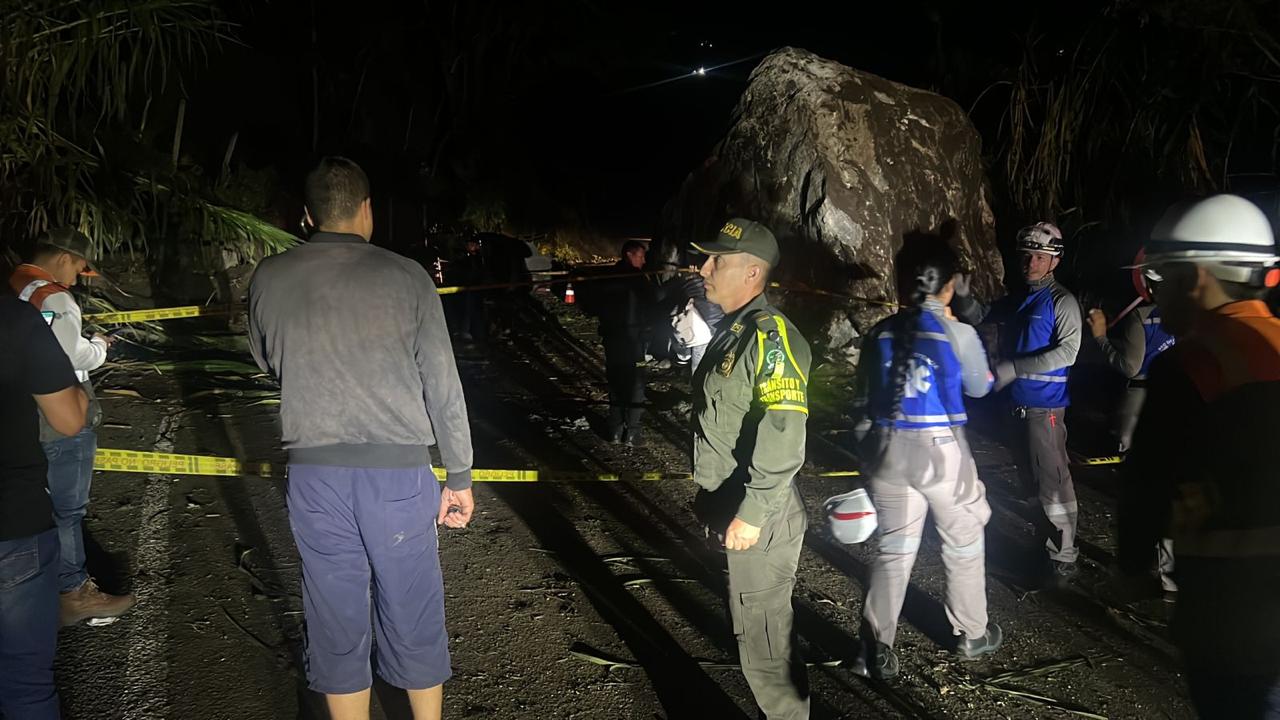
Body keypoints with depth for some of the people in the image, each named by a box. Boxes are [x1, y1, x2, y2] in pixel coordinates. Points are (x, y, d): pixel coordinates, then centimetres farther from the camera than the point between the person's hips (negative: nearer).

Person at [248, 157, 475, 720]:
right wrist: (459, 476, 5)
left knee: (336, 619, 13)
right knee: (412, 614, 13)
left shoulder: (269, 279, 1)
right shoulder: (406, 276, -6)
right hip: (398, 469, -2)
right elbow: (443, 385, -4)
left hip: (315, 473, 2)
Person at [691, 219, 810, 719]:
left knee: (765, 641, 2)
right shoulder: (732, 330, 11)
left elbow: (783, 438, -27)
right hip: (736, 508, 10)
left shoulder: (769, 336, -20)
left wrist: (751, 513, -25)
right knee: (759, 627, 22)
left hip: (759, 518, -10)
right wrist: (714, 500, 21)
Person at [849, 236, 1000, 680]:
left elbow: (862, 402, 6)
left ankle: (877, 651, 12)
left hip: (889, 448, 3)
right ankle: (972, 635, 34)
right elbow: (980, 387, 9)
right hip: (942, 450, -3)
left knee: (894, 550, 11)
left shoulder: (880, 334, 1)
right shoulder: (958, 334, -9)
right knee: (963, 544, 18)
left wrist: (870, 451, 19)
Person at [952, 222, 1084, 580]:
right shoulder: (1019, 300, 14)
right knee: (1032, 477, 18)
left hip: (1045, 405, -8)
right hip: (1020, 402, 8)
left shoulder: (1061, 301, -10)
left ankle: (1063, 557, 2)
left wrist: (1014, 368, -24)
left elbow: (1067, 351, -20)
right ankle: (1052, 536, 33)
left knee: (1052, 479, -6)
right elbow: (979, 316, 14)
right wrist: (963, 296, -7)